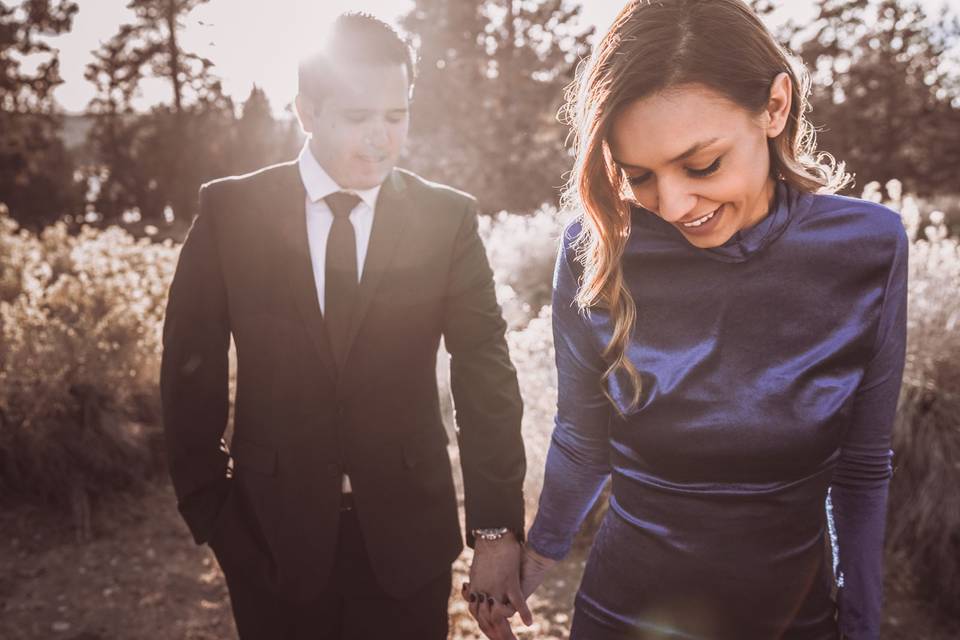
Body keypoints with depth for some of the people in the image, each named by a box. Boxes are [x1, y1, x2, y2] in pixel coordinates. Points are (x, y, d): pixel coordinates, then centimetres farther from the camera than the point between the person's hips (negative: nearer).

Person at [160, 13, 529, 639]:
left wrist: (498, 528, -9)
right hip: (271, 530, 1)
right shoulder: (231, 211, -5)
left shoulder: (448, 218, -5)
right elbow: (192, 371, 0)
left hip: (407, 532, 0)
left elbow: (486, 376, -6)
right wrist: (207, 510, -1)